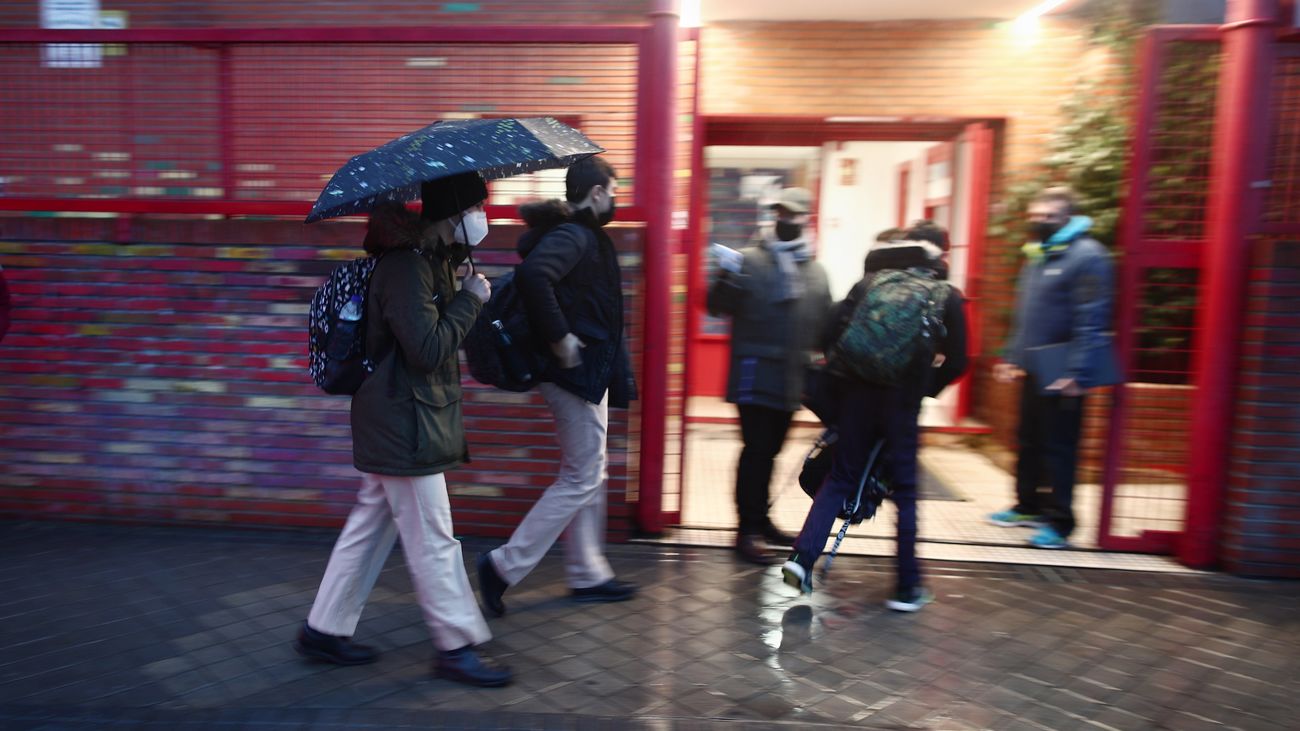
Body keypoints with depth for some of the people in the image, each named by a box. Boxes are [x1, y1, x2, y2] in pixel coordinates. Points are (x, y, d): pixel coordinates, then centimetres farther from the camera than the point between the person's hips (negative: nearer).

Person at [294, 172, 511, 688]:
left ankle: (324, 630, 30)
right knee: (432, 539, 0)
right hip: (404, 427, -11)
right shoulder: (406, 267, -20)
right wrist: (470, 298, -16)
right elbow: (429, 350, -25)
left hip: (396, 424, 11)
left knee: (370, 526, 17)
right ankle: (457, 648, 12)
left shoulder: (429, 260, 12)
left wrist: (468, 298, 1)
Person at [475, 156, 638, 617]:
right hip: (576, 371, -10)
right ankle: (504, 565, 1)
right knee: (580, 479, -4)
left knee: (589, 475, 16)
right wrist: (558, 337, -28)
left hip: (589, 371, 10)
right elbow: (532, 275, -35)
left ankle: (588, 574, 26)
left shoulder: (582, 235, 15)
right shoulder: (572, 235, -16)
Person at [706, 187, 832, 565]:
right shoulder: (750, 259, -4)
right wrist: (726, 279, -26)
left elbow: (825, 324, 20)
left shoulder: (816, 271, 13)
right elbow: (718, 306, -7)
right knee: (756, 451, -6)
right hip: (756, 375, -5)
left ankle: (760, 520, 29)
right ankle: (747, 530, 3)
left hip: (792, 379, 6)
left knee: (769, 451, 16)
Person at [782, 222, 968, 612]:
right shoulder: (948, 297, 5)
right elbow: (955, 362, 1)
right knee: (904, 492, 9)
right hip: (903, 402, -2)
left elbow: (832, 331, 2)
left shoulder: (870, 283, 10)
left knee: (840, 479, 12)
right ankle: (907, 587, 15)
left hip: (858, 394, 2)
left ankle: (803, 558, 0)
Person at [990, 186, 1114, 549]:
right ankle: (1028, 506, 31)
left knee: (1058, 448, -1)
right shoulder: (1037, 255, 14)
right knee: (1028, 441, 17)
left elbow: (1091, 321, -20)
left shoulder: (1087, 256, -14)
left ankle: (1058, 522, 9)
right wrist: (1012, 356, 16)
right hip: (1033, 370, 9)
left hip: (1062, 377, -9)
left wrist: (1077, 372, -24)